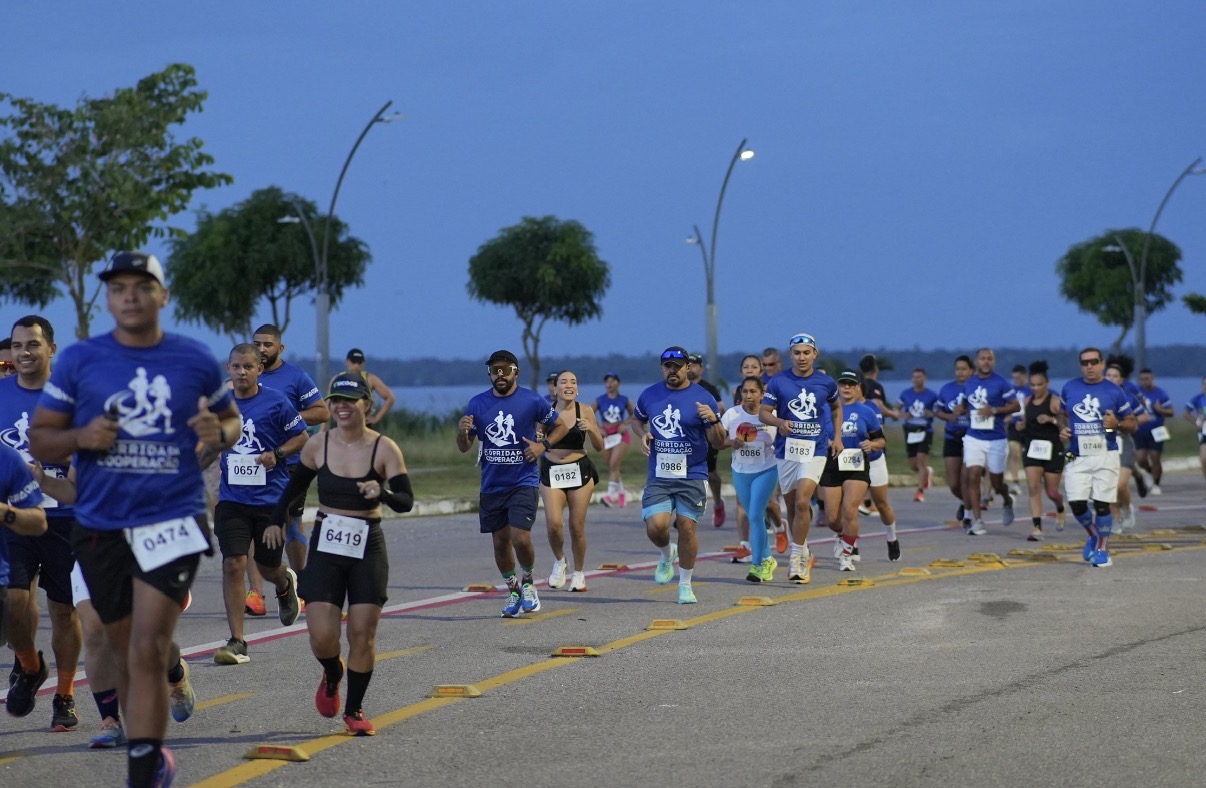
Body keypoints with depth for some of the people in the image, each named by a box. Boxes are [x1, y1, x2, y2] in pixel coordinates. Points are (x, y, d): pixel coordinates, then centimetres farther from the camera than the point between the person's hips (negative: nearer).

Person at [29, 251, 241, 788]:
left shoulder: (196, 361, 1)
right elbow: (39, 441, 4)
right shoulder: (78, 361, 0)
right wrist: (81, 437, -16)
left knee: (146, 651, -13)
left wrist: (220, 433, -8)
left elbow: (231, 418, 16)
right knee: (126, 651, 15)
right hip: (101, 526, 2)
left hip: (173, 521, -2)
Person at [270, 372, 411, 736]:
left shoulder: (384, 449, -7)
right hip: (325, 547, 1)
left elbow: (406, 501, -10)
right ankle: (332, 676, 28)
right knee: (322, 636, -8)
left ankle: (354, 710, 14)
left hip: (368, 549, -1)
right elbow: (295, 485, 16)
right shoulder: (318, 445, -1)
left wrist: (383, 493, -29)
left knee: (362, 634, -2)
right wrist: (276, 519, 10)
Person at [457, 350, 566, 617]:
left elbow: (560, 427, 8)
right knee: (500, 541, 8)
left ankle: (527, 581, 13)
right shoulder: (478, 404, 2)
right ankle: (513, 590, 27)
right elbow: (464, 447, 6)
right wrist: (462, 432, -16)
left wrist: (543, 445, -10)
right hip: (492, 484, 3)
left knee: (520, 538, -15)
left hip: (523, 482, -3)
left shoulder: (532, 401, -5)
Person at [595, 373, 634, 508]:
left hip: (621, 435, -2)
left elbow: (633, 416, 12)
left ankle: (611, 495, -19)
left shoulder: (624, 400, 1)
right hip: (606, 436, 2)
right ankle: (621, 493, 27)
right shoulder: (600, 400, 1)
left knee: (614, 465, -16)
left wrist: (625, 424, -6)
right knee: (612, 468, 8)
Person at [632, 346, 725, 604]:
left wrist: (713, 420, -24)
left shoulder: (703, 398, -4)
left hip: (692, 476, -2)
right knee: (655, 527, -12)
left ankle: (685, 584, 13)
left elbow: (718, 443, -3)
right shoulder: (649, 395, 5)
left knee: (687, 527, -5)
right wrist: (643, 434, 3)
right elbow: (637, 419, 26)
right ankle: (666, 555, 23)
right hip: (658, 477, 2)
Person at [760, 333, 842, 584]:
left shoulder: (826, 383, 2)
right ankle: (804, 553, 29)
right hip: (786, 450, 2)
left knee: (802, 502, -16)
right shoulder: (778, 382, -2)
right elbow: (764, 413, 0)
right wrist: (779, 422, -21)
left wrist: (837, 437, 11)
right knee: (791, 506, 11)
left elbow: (836, 407, 21)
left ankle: (797, 558, -9)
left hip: (815, 450, -2)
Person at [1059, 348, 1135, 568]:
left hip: (1105, 456, -2)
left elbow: (1131, 424, 7)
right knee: (1076, 504, -5)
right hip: (1077, 458, 2)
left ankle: (1102, 549, 13)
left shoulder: (1114, 392, 0)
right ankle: (1093, 534, 25)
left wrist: (1116, 424, -14)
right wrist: (1062, 429, 2)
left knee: (1102, 504, -4)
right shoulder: (1069, 388, 7)